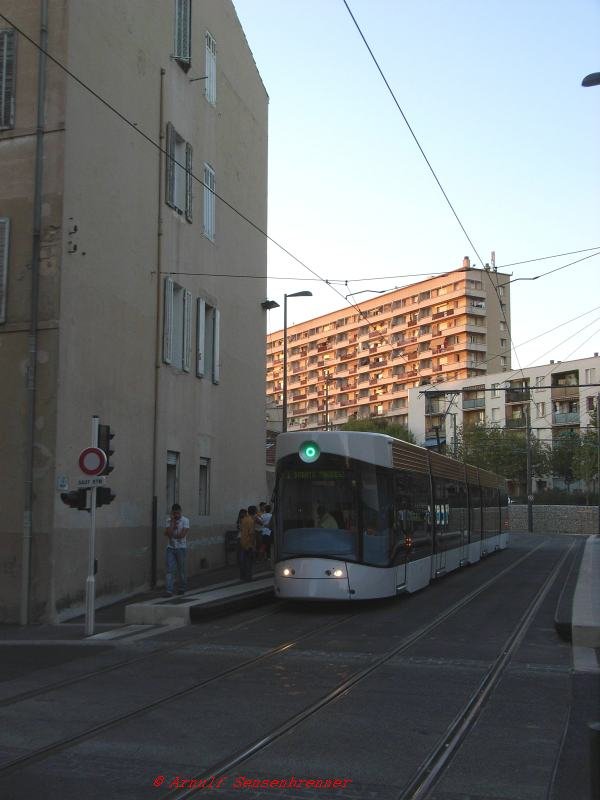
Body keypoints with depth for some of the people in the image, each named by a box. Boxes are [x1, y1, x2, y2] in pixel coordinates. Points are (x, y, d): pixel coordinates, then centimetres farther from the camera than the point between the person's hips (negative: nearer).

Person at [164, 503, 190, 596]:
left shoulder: (185, 520, -5)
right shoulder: (169, 521, 4)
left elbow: (182, 535, -15)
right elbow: (168, 533, -10)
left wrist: (172, 536, -5)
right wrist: (172, 522, -11)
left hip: (181, 548, -2)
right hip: (170, 548, 2)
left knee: (181, 569, 7)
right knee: (170, 570, -5)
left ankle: (182, 588, 22)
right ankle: (169, 591, -9)